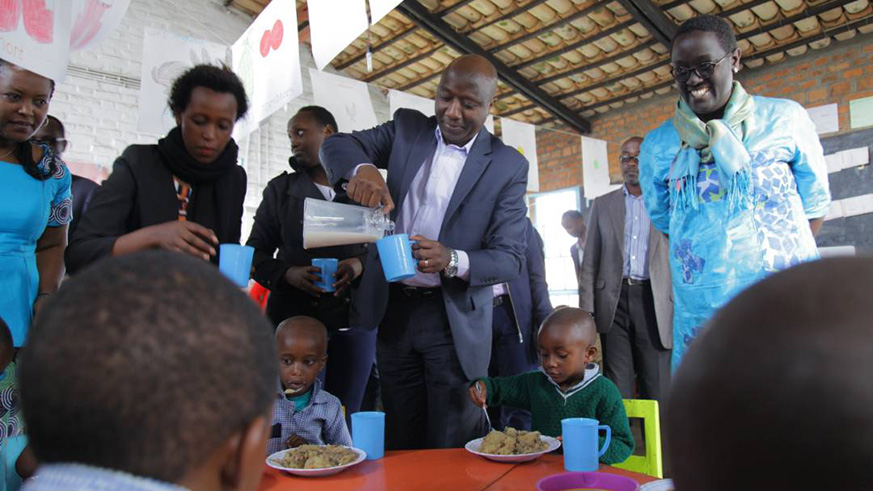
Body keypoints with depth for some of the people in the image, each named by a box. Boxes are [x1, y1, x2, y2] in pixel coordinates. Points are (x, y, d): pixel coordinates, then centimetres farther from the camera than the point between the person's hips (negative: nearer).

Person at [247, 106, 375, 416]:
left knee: (345, 415, 6)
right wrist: (288, 274, -12)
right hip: (294, 318, 0)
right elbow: (256, 253, 8)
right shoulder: (281, 189, 8)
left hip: (353, 317, 0)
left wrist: (361, 264, -11)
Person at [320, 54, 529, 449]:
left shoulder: (508, 166, -4)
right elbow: (335, 145, 1)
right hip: (392, 308, 3)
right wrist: (361, 168, -22)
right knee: (399, 445, 13)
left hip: (454, 317, -2)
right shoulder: (407, 128, 6)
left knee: (450, 449, 2)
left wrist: (453, 260, -27)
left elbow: (510, 258, -7)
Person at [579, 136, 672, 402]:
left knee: (657, 388, 3)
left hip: (653, 301, -1)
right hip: (614, 300, 1)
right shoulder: (602, 205, 13)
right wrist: (586, 310, 1)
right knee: (617, 389, 3)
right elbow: (590, 262, 9)